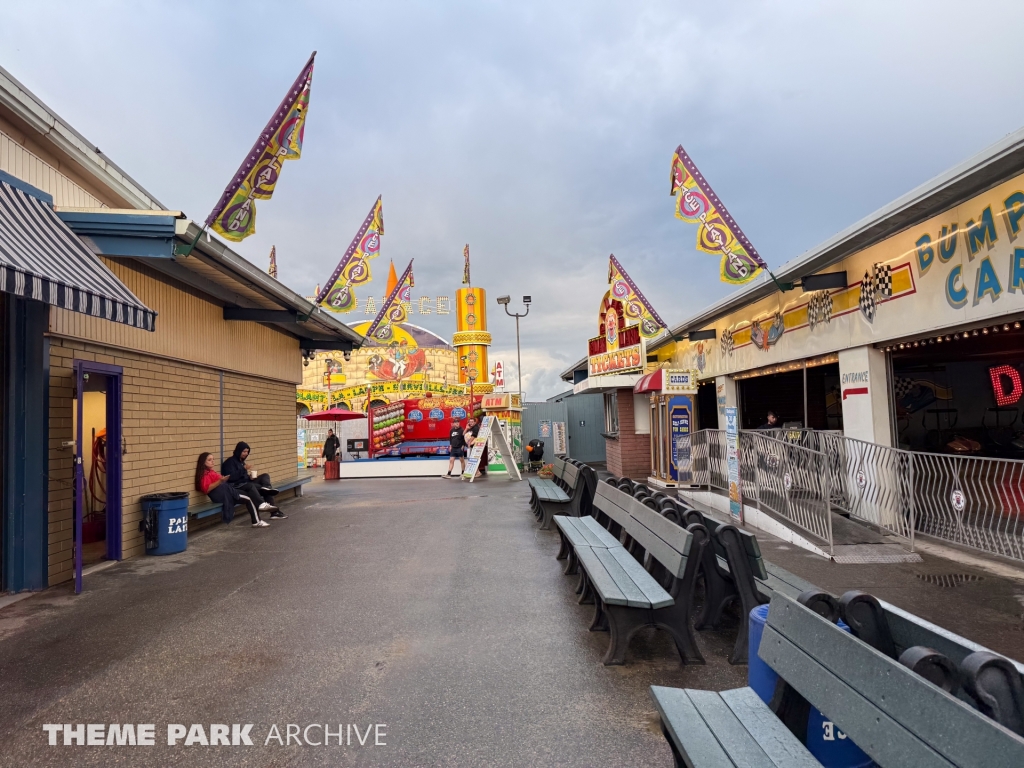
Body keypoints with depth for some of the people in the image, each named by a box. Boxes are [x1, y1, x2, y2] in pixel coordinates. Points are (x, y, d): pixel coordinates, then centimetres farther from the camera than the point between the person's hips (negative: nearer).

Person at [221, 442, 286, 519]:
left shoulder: (241, 461, 21)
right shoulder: (230, 461, -3)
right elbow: (231, 477, -18)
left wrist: (250, 477, 6)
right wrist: (244, 469, -21)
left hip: (246, 483, 9)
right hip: (235, 486, -9)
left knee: (265, 476, -4)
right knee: (251, 486, -40)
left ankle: (267, 487, -34)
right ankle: (262, 504, -61)